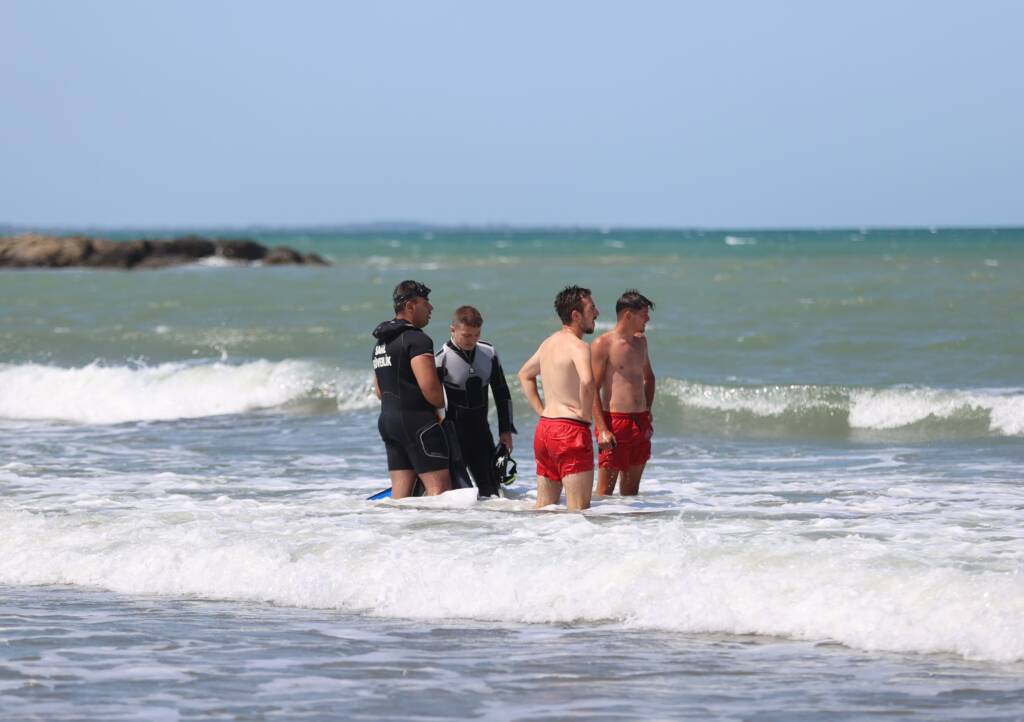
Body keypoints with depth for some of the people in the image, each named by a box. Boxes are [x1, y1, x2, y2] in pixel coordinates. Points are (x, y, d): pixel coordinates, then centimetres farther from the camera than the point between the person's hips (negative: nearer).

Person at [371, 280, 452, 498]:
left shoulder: (381, 343, 18)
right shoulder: (416, 340, -13)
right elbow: (429, 387, -21)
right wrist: (443, 406, -3)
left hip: (388, 419, 9)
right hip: (417, 422, -9)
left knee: (400, 491, 7)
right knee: (439, 486, -10)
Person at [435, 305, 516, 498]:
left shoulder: (489, 353, 2)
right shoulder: (442, 359, -13)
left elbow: (502, 393, 12)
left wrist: (506, 430, 10)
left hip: (481, 429, 5)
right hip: (453, 430, -5)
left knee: (490, 487, 6)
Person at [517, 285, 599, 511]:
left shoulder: (549, 342, 15)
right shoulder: (578, 346, -13)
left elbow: (525, 375, 29)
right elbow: (586, 381, -32)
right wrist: (585, 413, -16)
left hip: (544, 426, 9)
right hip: (570, 430, -9)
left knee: (544, 508, 14)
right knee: (579, 508, -8)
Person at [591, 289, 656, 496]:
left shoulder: (640, 341, 14)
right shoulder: (603, 344, -9)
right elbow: (592, 389, -12)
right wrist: (602, 429, -19)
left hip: (640, 423, 7)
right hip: (614, 422, -7)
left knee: (631, 486, 11)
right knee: (606, 487, -7)